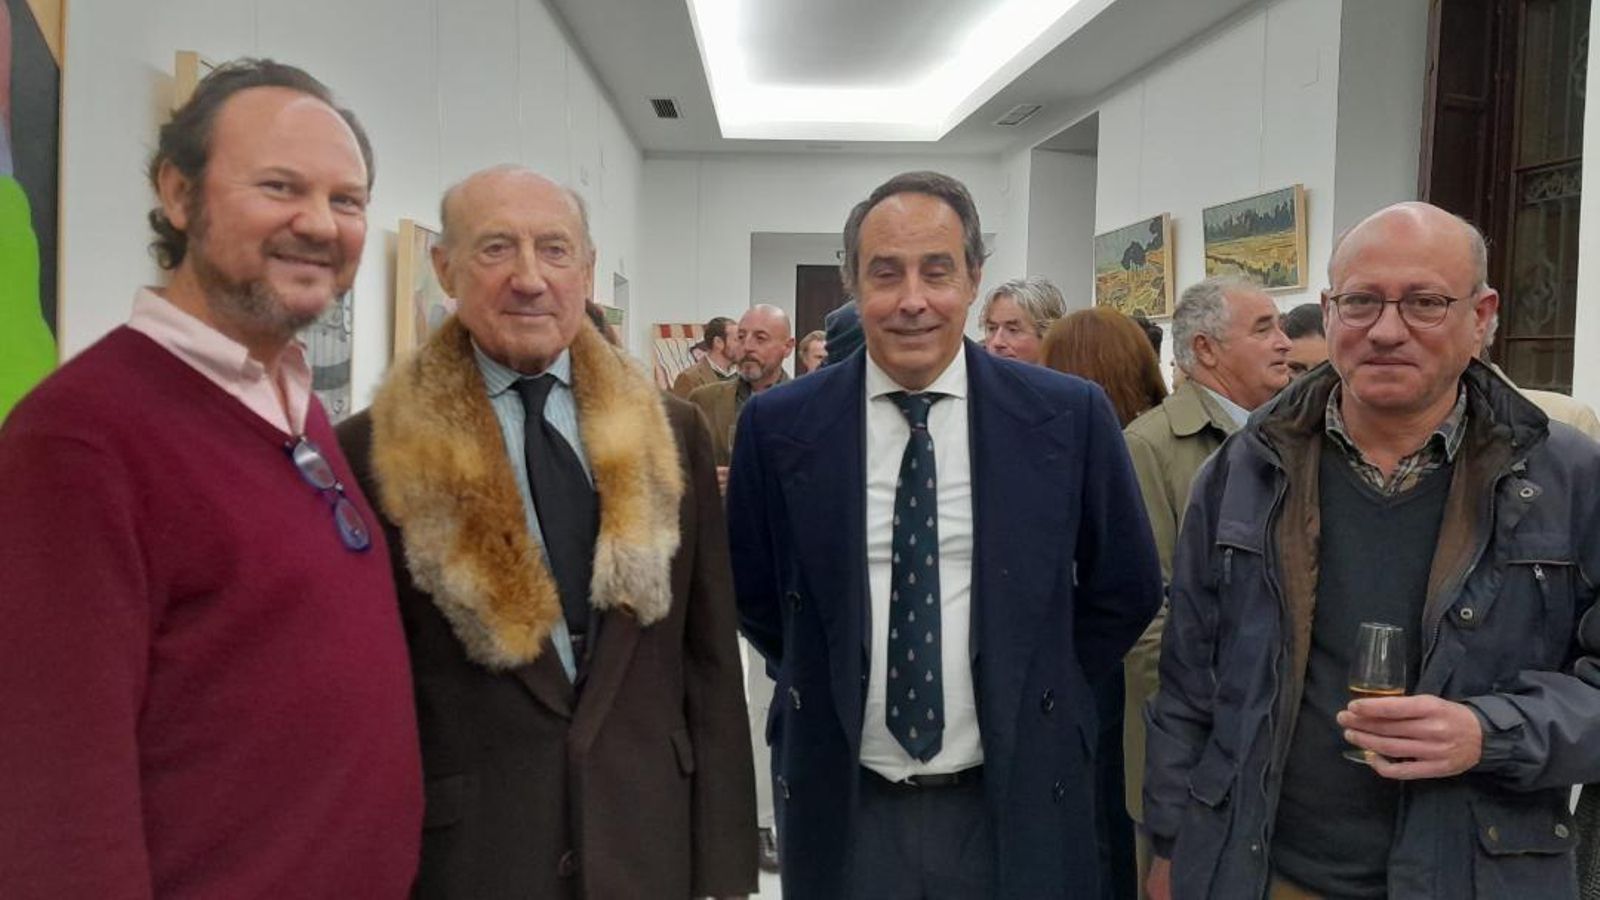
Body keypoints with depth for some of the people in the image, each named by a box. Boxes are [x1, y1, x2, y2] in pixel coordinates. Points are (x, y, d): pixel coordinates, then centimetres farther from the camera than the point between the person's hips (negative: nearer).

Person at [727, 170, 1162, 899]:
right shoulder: (778, 426, -7)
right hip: (842, 806, 0)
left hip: (1015, 804, 0)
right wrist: (828, 688, 4)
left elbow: (1125, 590, 4)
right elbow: (752, 593, 6)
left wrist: (1035, 696, 2)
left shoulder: (1069, 416, -7)